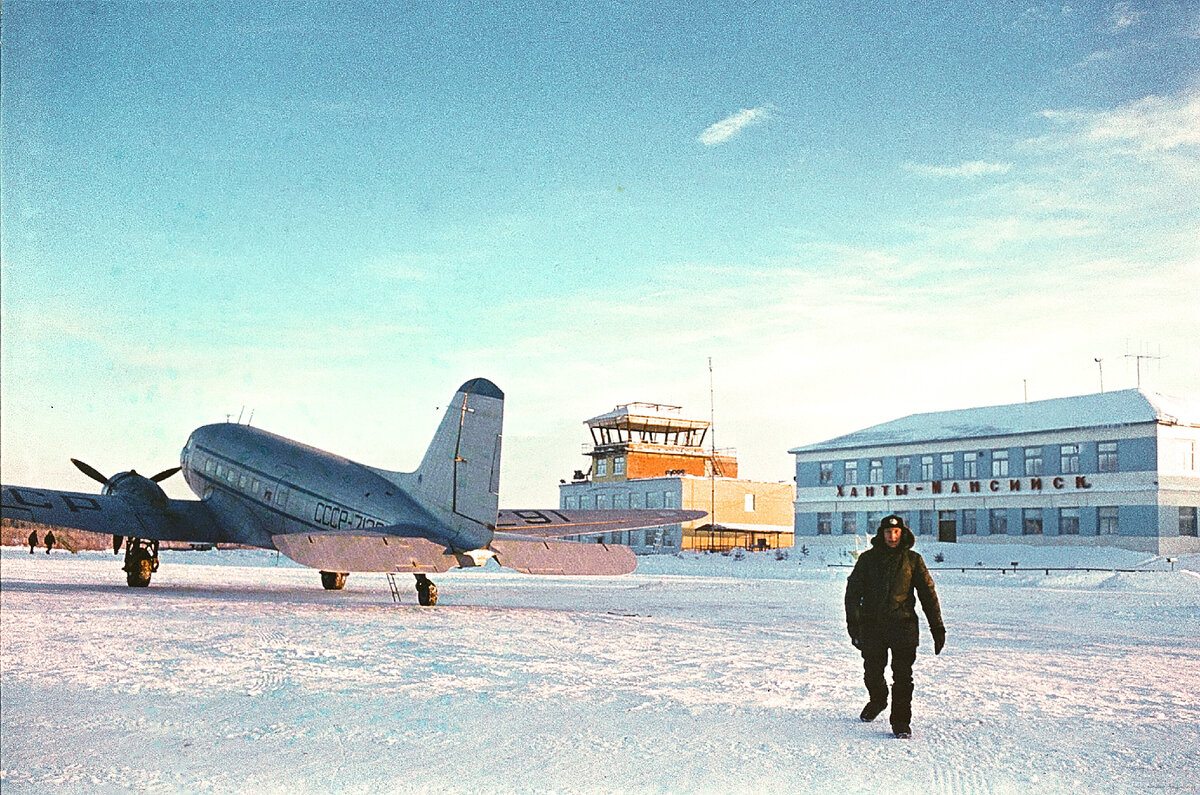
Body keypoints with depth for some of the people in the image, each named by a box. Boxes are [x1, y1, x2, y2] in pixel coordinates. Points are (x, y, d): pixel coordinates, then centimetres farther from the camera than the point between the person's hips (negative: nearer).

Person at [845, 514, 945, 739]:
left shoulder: (913, 560, 4)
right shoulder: (868, 559, 5)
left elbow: (928, 594, 7)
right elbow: (853, 591, 4)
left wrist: (938, 628, 3)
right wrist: (853, 624, -6)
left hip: (903, 625, -1)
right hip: (872, 625, 1)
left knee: (902, 676, -6)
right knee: (872, 673, 12)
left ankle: (901, 722, 3)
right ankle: (877, 700, 41)